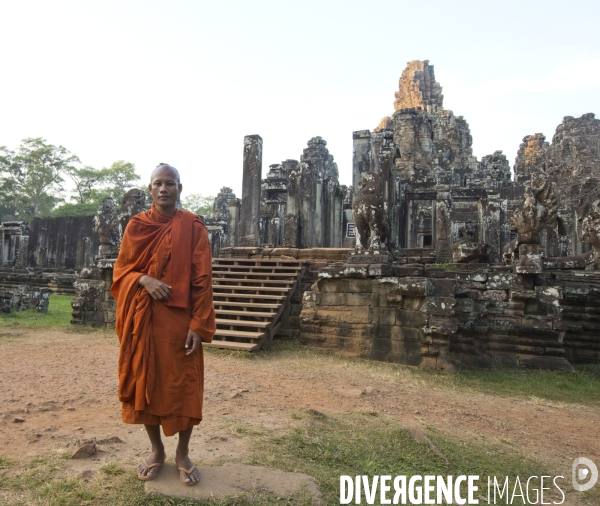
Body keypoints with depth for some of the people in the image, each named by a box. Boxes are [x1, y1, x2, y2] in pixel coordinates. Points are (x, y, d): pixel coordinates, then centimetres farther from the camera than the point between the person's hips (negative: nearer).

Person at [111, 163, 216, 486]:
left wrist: (199, 324, -12)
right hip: (143, 318, 3)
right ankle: (156, 450, 30)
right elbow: (121, 271, 6)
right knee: (145, 382, 10)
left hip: (180, 319, -2)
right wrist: (144, 281, -17)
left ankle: (183, 453, 24)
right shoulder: (136, 225, 5)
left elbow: (202, 278, -6)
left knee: (184, 385, 4)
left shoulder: (192, 226, -3)